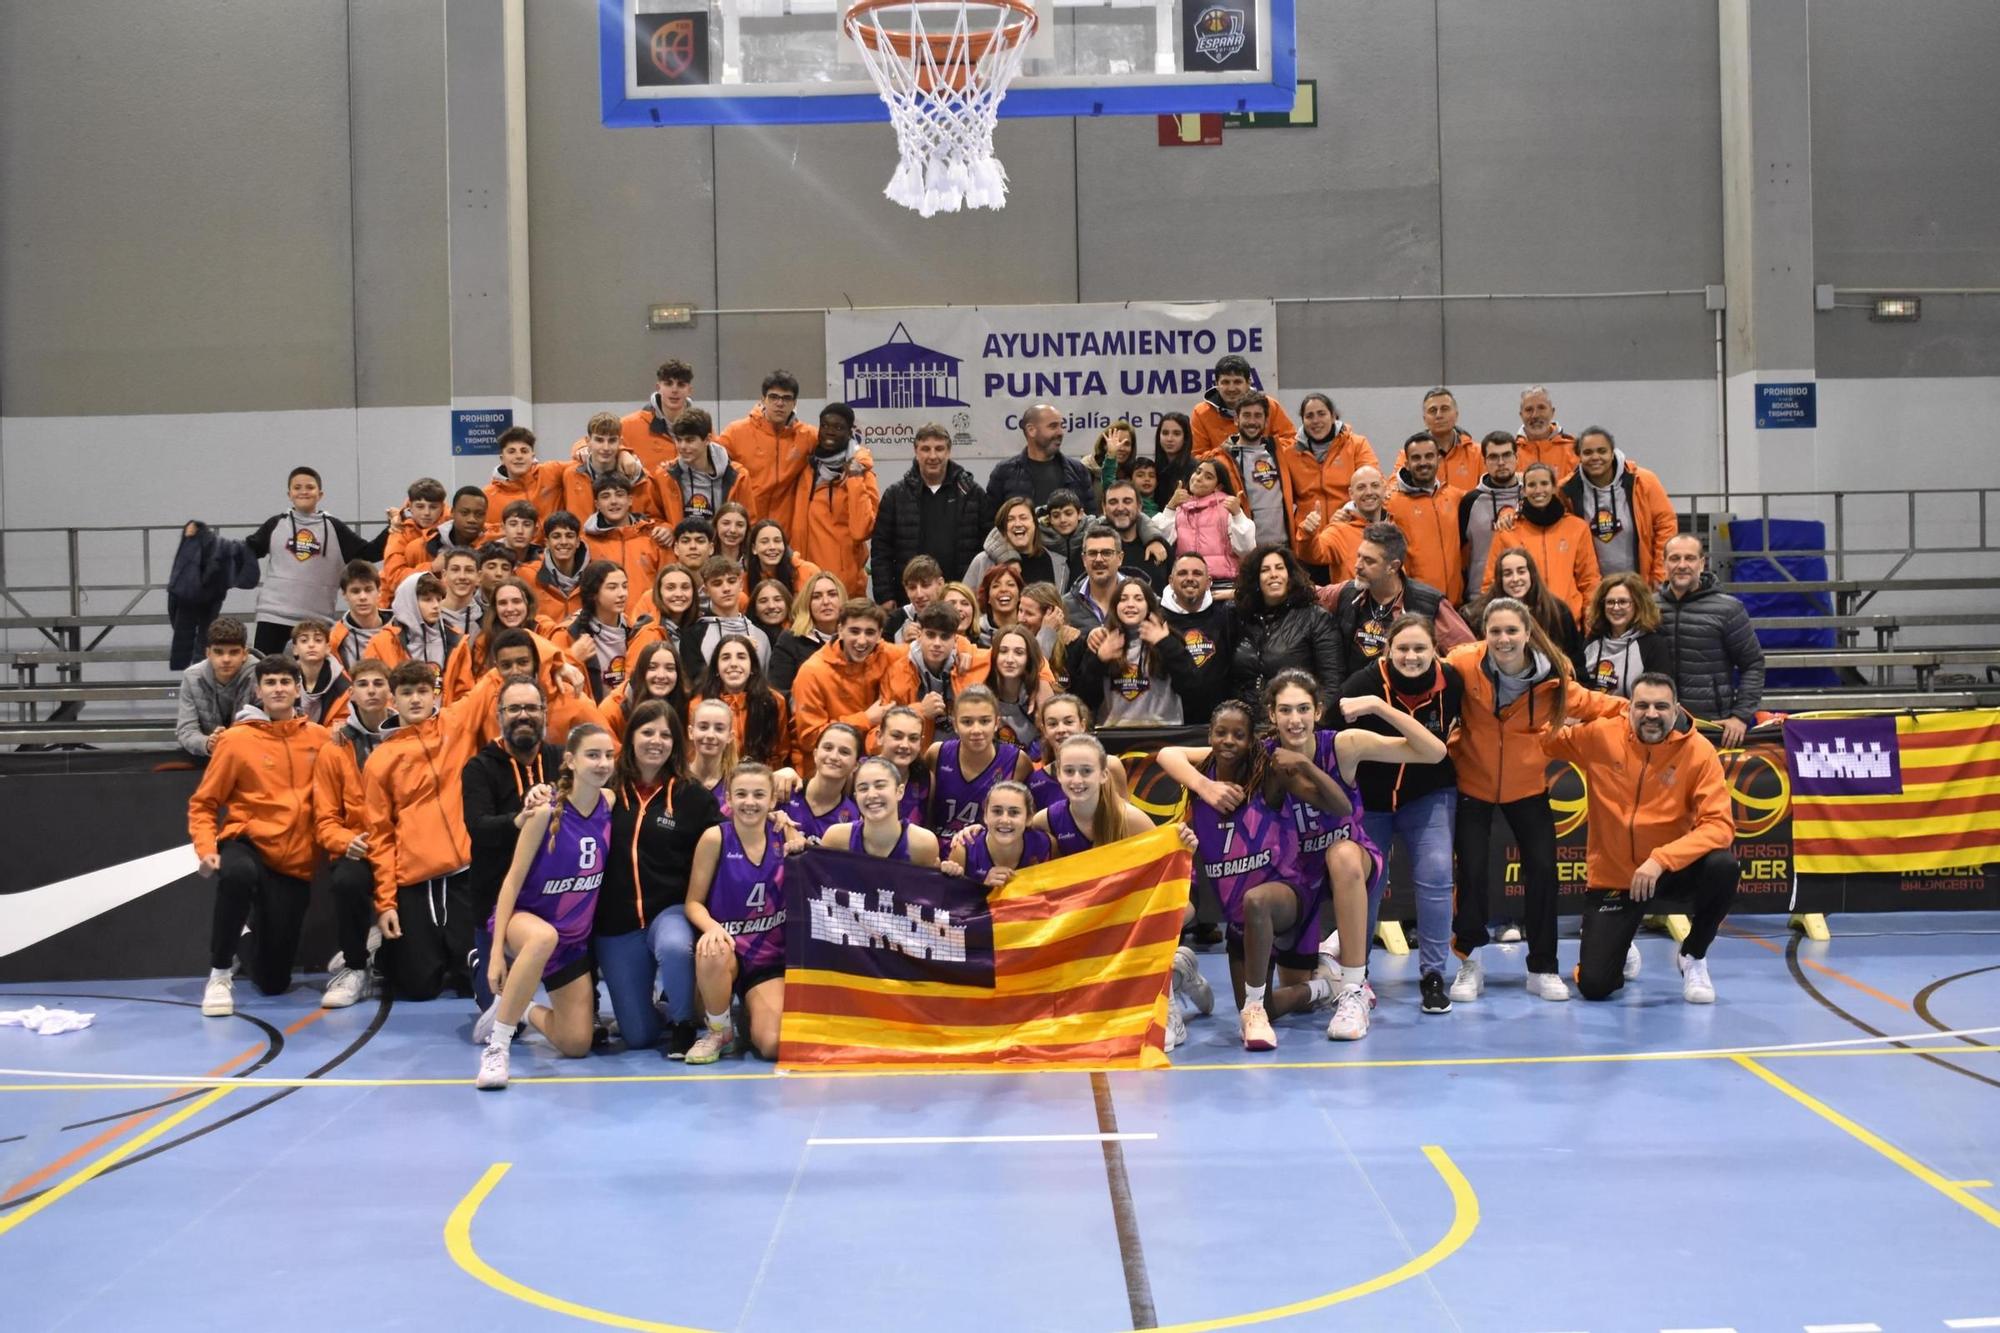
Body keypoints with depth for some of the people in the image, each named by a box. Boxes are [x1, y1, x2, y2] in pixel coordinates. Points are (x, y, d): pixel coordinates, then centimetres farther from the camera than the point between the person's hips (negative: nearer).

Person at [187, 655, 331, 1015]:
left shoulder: (320, 738, 1)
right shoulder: (237, 740, -4)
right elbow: (203, 804, 1)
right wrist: (206, 849, -13)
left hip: (297, 860, 2)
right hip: (248, 844, -2)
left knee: (274, 982, 2)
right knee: (237, 874, -42)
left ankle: (253, 943, 41)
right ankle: (220, 974, -21)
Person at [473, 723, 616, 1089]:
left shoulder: (609, 802, -6)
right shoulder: (547, 812, -19)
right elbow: (513, 880, -17)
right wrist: (497, 950, -22)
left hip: (575, 938, 5)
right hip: (525, 919, -5)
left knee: (577, 1045, 0)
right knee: (544, 937, -44)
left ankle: (526, 1011, 32)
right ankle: (497, 1046, -34)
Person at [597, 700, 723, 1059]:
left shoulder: (694, 796, -1)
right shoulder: (607, 790, 1)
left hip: (671, 910, -2)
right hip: (616, 921, 2)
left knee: (675, 947, -40)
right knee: (638, 1036, 2)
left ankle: (683, 1023, -10)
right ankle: (656, 1006, 40)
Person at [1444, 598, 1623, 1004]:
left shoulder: (1552, 678, -15)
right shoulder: (1464, 665, -20)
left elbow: (1595, 706, -4)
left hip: (1527, 786, 2)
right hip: (1471, 784, -2)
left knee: (1543, 871, 0)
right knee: (1473, 872, -4)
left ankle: (1543, 969, 18)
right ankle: (1470, 963, 19)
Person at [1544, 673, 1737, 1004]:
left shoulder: (1698, 751, -14)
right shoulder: (1600, 735, -11)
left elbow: (1719, 825, -21)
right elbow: (1547, 741, 5)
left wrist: (1661, 859, -32)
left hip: (1671, 872, 0)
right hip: (1611, 878, 0)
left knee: (1724, 867, -32)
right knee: (1594, 986, -11)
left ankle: (1692, 957, -2)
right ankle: (1622, 953, 31)